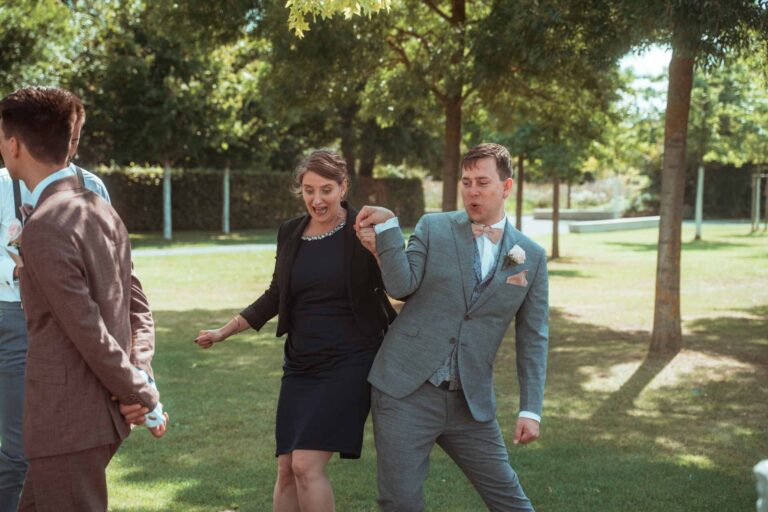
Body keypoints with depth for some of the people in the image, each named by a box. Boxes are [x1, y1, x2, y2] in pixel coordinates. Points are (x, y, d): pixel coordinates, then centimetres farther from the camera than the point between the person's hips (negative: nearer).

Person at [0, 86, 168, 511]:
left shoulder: (43, 228, -19)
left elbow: (87, 329, -20)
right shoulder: (101, 211, 9)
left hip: (68, 420, -9)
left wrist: (142, 396, -11)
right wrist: (141, 380, 1)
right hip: (104, 412, 9)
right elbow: (137, 304, 10)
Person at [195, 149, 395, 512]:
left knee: (306, 465, -15)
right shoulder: (290, 233, 7)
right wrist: (223, 332, 20)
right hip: (301, 365, 5)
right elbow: (276, 296, 19)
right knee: (286, 469, 5)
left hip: (349, 362, -5)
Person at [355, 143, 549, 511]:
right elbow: (401, 286, -9)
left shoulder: (531, 256, 5)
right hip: (406, 390, -1)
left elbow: (532, 338, 6)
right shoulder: (433, 228, 2)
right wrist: (387, 226, -18)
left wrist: (531, 409, 1)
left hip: (470, 403, 1)